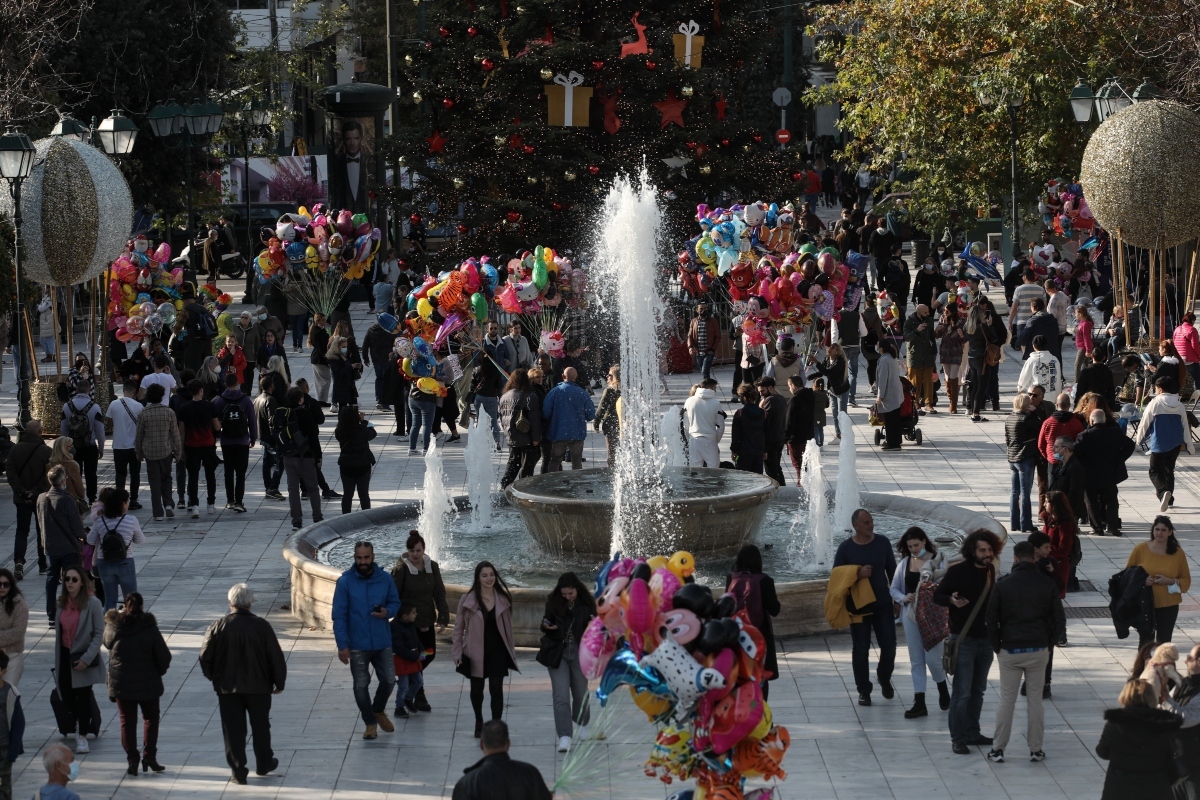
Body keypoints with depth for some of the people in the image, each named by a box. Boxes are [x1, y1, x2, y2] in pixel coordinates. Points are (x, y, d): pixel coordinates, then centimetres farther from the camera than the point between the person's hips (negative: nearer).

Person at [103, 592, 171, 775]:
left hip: (121, 683, 1)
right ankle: (149, 756, 9)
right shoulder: (150, 629, -14)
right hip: (148, 683, -1)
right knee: (151, 718, 16)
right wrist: (159, 671, 10)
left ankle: (132, 760, 6)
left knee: (127, 721, 10)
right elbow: (164, 656, -11)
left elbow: (107, 643, 12)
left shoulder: (113, 626, -10)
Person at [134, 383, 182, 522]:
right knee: (166, 479, 19)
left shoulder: (143, 414, -8)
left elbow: (139, 435, 0)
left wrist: (139, 452, 14)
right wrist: (178, 452, 8)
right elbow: (175, 434, -2)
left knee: (154, 482, 4)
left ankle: (158, 513, 2)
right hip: (166, 451, 1)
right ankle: (168, 504, 1)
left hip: (150, 453, -1)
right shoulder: (169, 412, -7)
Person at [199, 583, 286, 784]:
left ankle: (238, 771, 6)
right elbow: (276, 657, -6)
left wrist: (215, 678, 14)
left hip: (227, 687, 0)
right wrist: (279, 683, 8)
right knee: (261, 727, 18)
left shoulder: (218, 627, -9)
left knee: (233, 730, 7)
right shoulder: (261, 626, -10)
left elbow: (205, 658, -4)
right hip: (258, 687, 0)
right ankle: (264, 764, 32)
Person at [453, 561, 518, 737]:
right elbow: (459, 627, -1)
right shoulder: (467, 600, -5)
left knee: (496, 689, -9)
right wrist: (457, 652, -6)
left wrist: (511, 650, 5)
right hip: (475, 651, 0)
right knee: (477, 689, 14)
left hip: (497, 651, 0)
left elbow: (508, 626, 6)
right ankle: (479, 722, 35)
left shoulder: (503, 599, 0)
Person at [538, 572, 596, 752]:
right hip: (557, 653, -1)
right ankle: (564, 736, -11)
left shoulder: (587, 604, -5)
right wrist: (546, 626, -16)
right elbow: (546, 621, 7)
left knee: (580, 693, 13)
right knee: (561, 696, -9)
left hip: (579, 653, 1)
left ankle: (582, 724, 42)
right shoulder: (553, 602, -4)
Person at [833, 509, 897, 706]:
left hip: (882, 604, 2)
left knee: (889, 646, 3)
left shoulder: (882, 543, 1)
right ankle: (863, 690, 13)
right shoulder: (846, 548, -6)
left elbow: (892, 571, 10)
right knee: (861, 649, 2)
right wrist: (858, 574, -20)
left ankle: (884, 679, 29)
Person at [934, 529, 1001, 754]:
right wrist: (952, 600, -27)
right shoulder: (958, 571, -12)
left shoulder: (991, 572, 6)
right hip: (964, 640, -6)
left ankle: (972, 733, 25)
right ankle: (957, 739, 0)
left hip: (985, 640, 6)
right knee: (962, 692, -5)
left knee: (977, 691, 14)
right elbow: (937, 595, -7)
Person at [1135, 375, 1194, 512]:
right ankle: (1169, 497, 25)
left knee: (1155, 472, -1)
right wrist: (1189, 445, 17)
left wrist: (1138, 439, 11)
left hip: (1159, 445, -5)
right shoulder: (1180, 406, 2)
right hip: (1175, 444, 5)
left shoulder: (1154, 404, -11)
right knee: (1169, 470, 20)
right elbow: (1185, 427, 8)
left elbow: (1144, 424, -6)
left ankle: (1163, 491, -28)